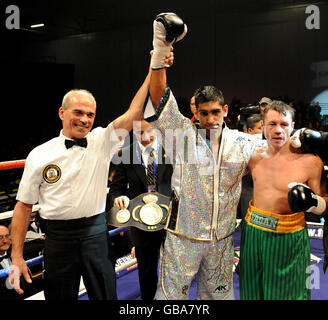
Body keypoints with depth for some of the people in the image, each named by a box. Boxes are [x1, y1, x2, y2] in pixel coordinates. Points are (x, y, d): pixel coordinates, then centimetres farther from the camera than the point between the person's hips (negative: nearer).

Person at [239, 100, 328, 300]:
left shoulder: (310, 161, -13)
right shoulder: (256, 157, 1)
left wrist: (312, 201, -25)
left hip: (288, 240, -4)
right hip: (253, 234, 4)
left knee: (284, 292, 12)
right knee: (253, 292, 20)